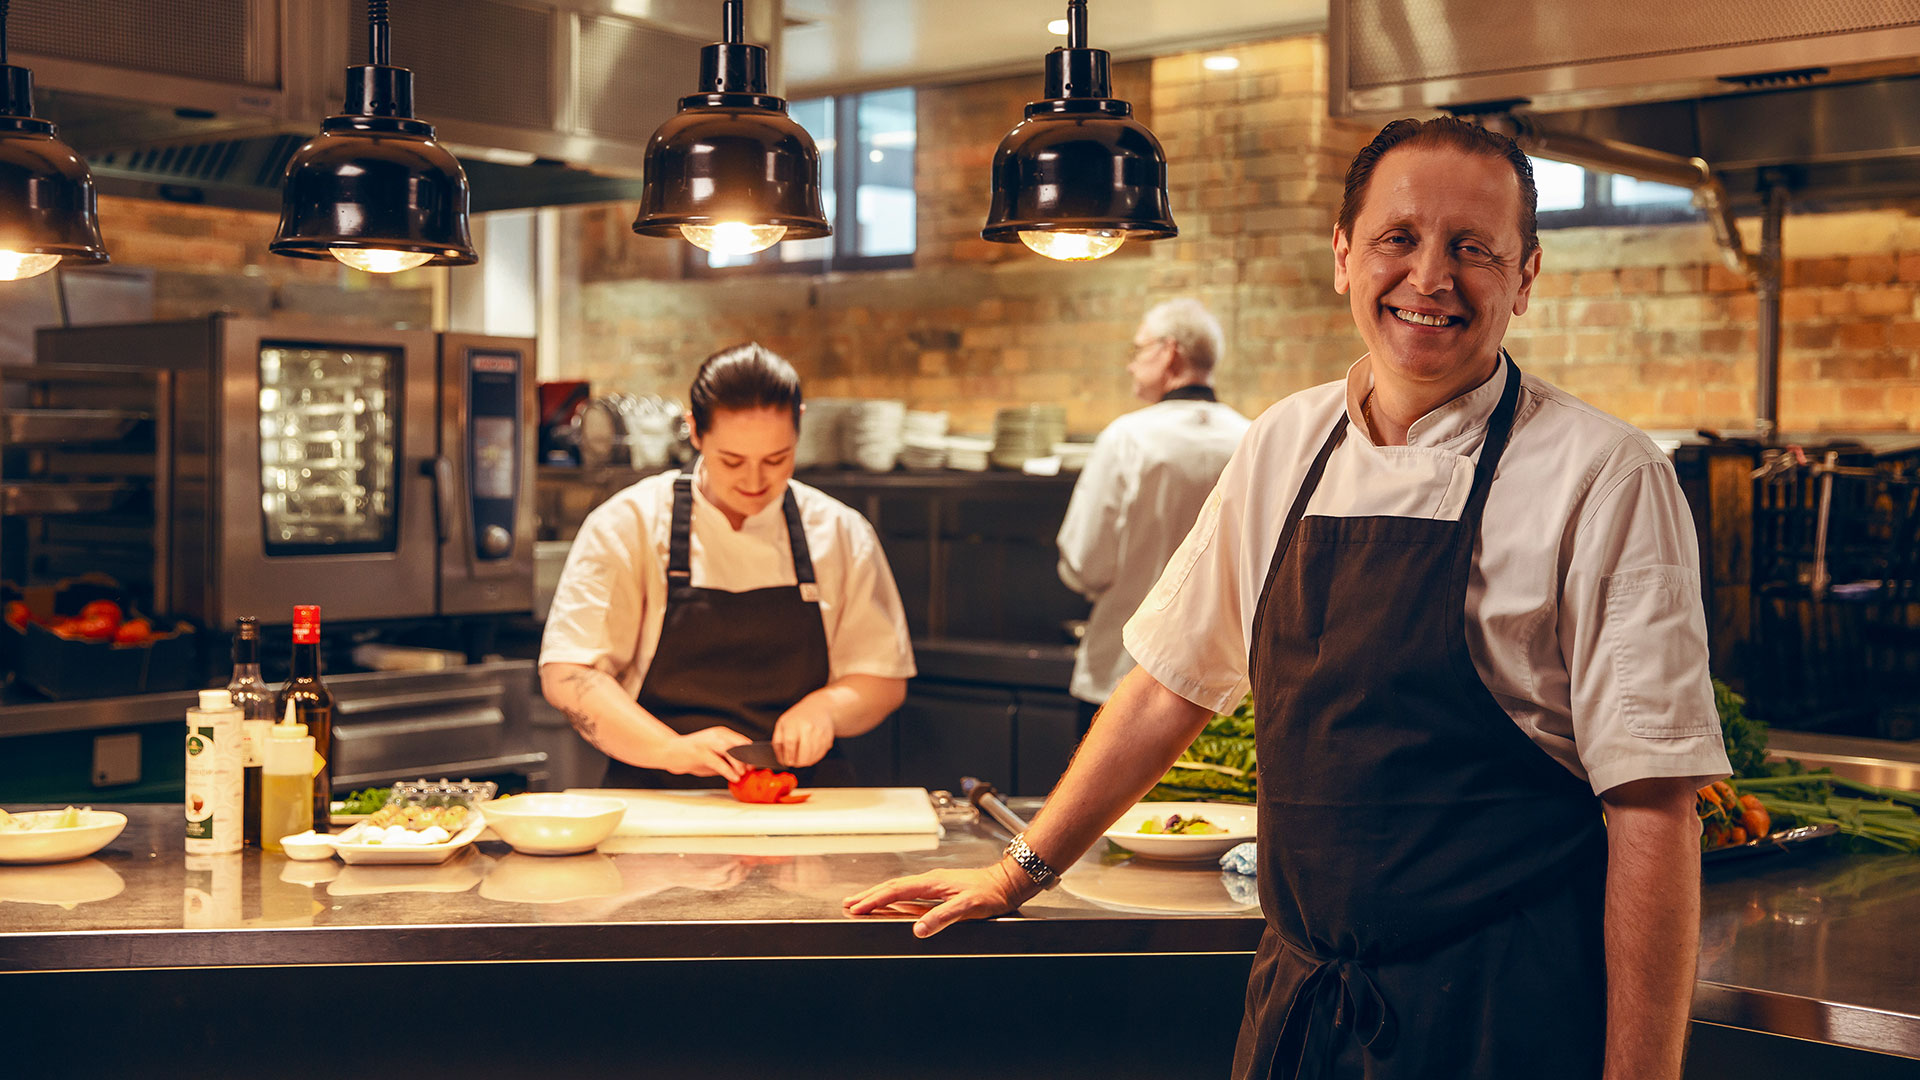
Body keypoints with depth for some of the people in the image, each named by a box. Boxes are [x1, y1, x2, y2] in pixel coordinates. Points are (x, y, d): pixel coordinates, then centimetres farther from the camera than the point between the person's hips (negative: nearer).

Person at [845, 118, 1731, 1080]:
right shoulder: (1285, 444, 5)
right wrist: (1023, 870, 17)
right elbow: (1174, 681, 14)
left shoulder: (1606, 479, -10)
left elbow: (1652, 804, -13)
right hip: (1297, 995, 5)